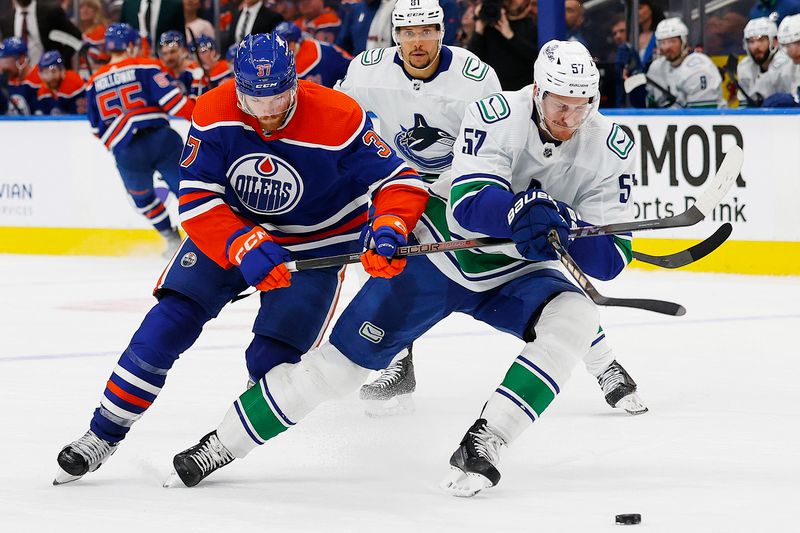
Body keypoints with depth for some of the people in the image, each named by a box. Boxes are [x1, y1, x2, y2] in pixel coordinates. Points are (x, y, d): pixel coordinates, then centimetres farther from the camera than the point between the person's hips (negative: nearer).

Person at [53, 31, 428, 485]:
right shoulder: (214, 113, -21)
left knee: (270, 361, -12)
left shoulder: (337, 119, -28)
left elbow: (401, 180, -24)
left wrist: (388, 227, -45)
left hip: (313, 247, -2)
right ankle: (104, 434, 2)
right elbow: (196, 198, -22)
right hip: (229, 227, 2)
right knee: (167, 325, -10)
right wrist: (243, 247, -37)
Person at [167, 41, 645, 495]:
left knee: (574, 319, -29)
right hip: (442, 251, -2)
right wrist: (518, 211, -53)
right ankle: (222, 445, 6)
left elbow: (612, 256, -18)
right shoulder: (497, 115, -21)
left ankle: (485, 443, -27)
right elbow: (468, 204, -33)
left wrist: (568, 231, -38)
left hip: (516, 276, 2)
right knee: (344, 359, -8)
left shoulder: (611, 149, -15)